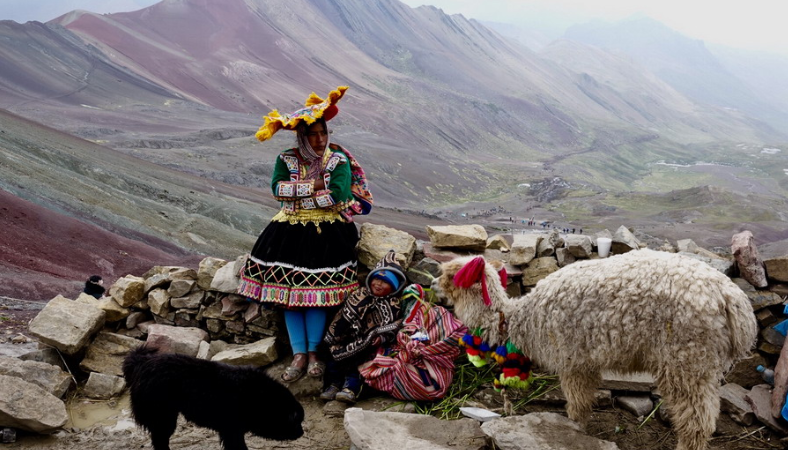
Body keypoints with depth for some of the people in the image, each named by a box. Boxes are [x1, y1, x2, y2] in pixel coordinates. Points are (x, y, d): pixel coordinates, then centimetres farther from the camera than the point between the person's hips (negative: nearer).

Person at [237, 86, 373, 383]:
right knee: (288, 288, -10)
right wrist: (315, 186, -16)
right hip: (291, 228, 3)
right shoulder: (287, 159, 6)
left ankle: (313, 352, -2)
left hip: (327, 230, -2)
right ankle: (299, 355, -4)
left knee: (316, 290, -15)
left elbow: (338, 195, -17)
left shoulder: (339, 160, -1)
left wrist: (296, 193, -10)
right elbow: (278, 188, -11)